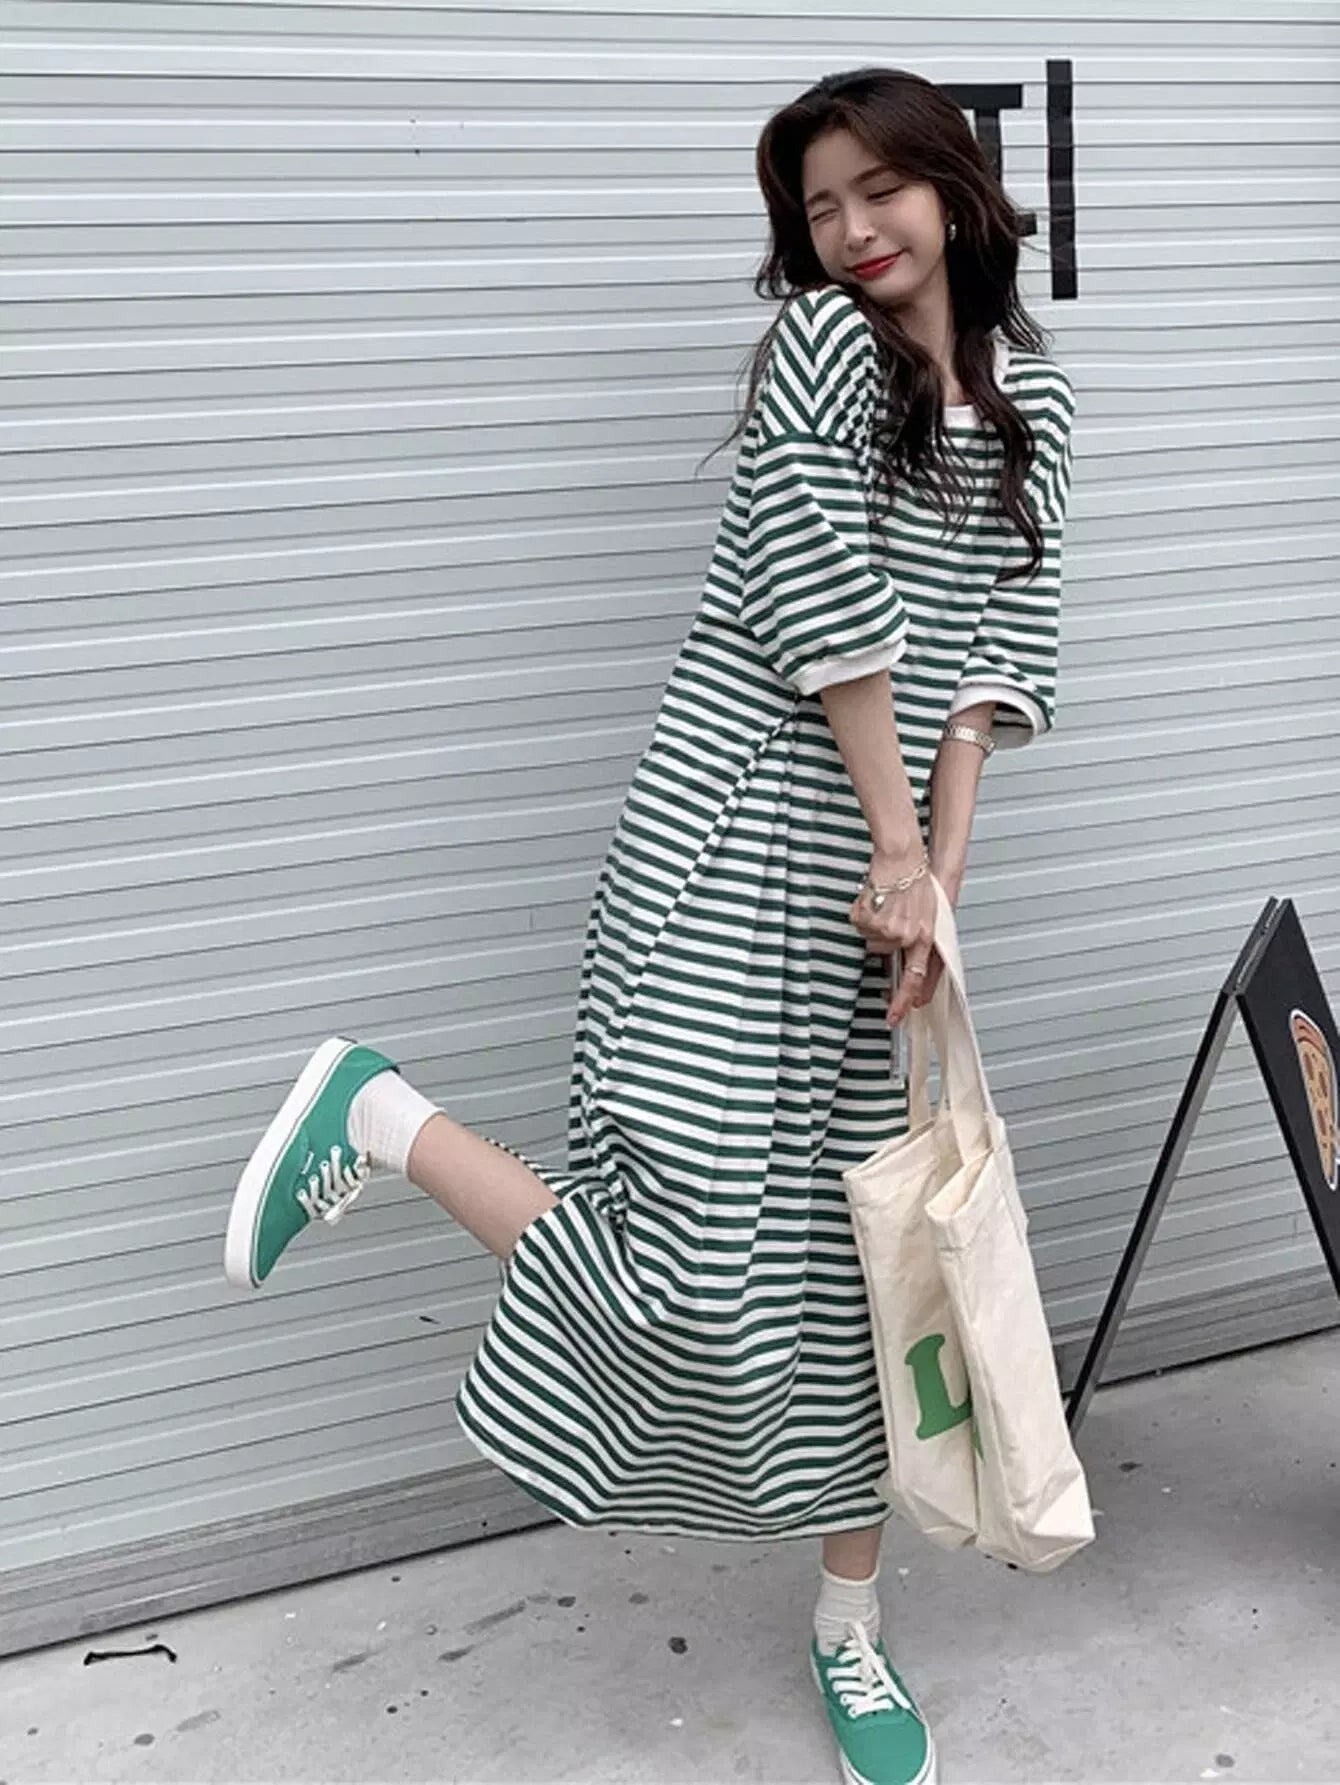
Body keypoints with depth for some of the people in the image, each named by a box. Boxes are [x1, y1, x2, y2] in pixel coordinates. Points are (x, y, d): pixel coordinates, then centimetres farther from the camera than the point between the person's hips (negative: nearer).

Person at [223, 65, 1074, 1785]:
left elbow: (1002, 632, 7)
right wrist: (901, 853, -11)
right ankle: (375, 1112, 7)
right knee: (696, 1269, -14)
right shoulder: (821, 342, -3)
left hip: (884, 867, 7)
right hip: (733, 844, -6)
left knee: (869, 1248, 11)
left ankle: (850, 1629, 29)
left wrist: (944, 864, -4)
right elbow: (829, 611, -10)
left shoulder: (1034, 399, 15)